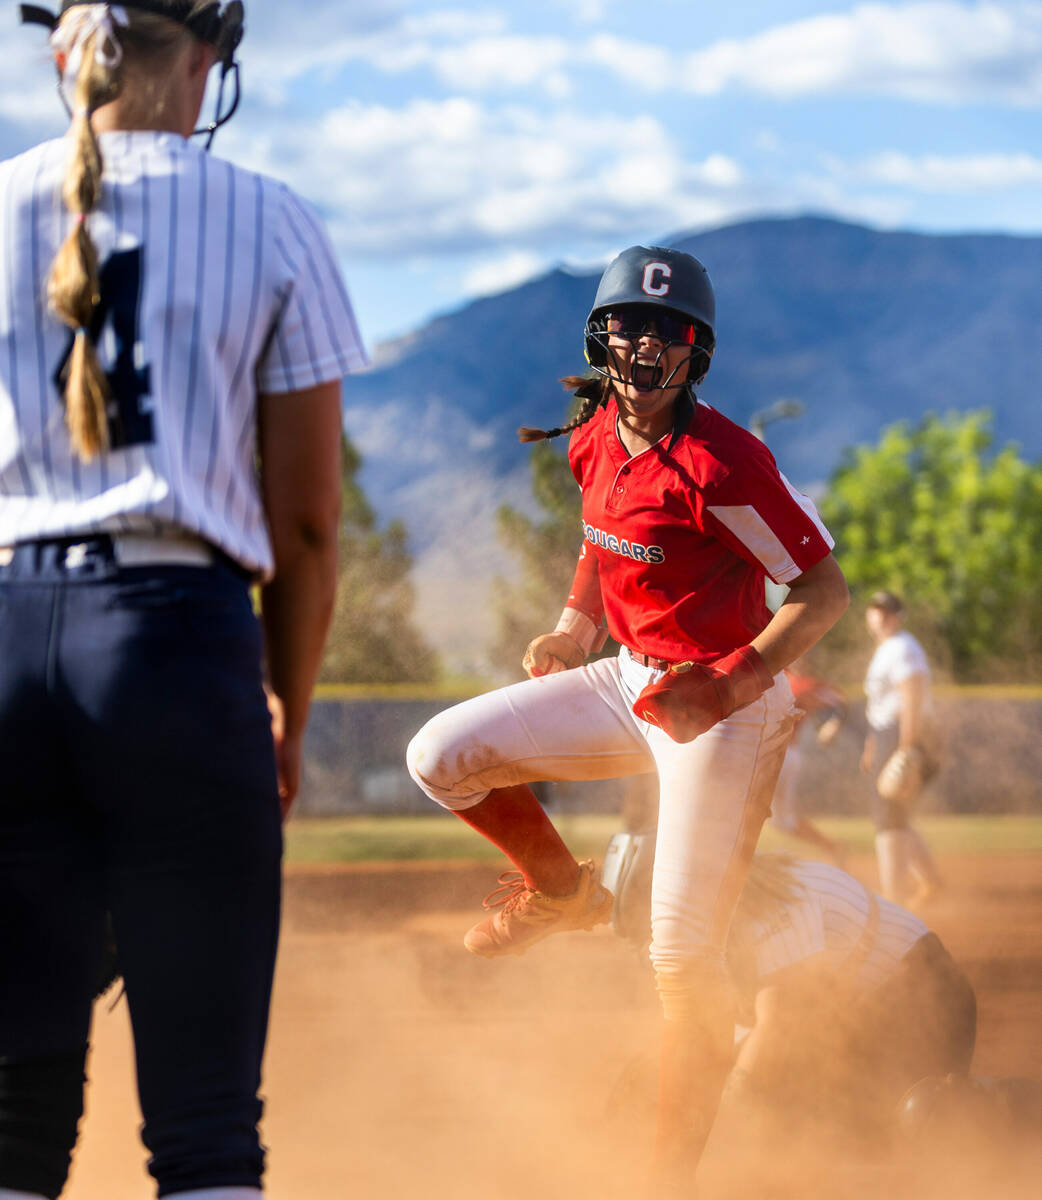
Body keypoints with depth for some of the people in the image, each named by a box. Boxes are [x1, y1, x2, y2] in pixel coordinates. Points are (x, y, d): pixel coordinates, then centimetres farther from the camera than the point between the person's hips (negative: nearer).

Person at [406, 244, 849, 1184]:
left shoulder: (720, 463, -23)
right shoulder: (594, 440, 1)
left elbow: (825, 589, -20)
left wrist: (730, 688, -29)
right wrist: (573, 628, 9)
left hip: (726, 710, -7)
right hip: (628, 683, 8)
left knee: (683, 959, -9)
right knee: (442, 756, -3)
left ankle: (671, 1170, 3)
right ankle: (561, 892, 22)